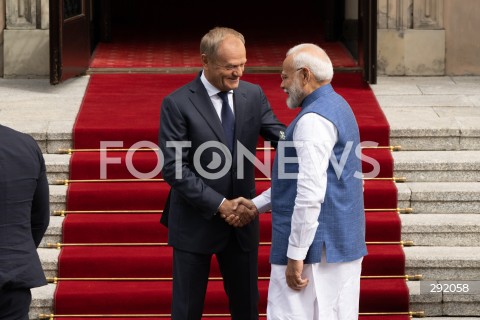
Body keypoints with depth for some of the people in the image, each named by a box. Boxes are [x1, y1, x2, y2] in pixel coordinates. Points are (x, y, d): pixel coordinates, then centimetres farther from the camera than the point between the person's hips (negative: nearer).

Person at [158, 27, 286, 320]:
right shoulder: (178, 104, -13)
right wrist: (219, 204, -20)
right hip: (196, 222, -4)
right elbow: (174, 169, -16)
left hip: (242, 219, 4)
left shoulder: (253, 94, 1)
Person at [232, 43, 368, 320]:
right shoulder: (337, 107, 15)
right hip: (342, 242, 10)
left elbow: (311, 193, -23)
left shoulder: (314, 119, -17)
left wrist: (296, 255, -21)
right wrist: (257, 204, 19)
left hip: (316, 246, -10)